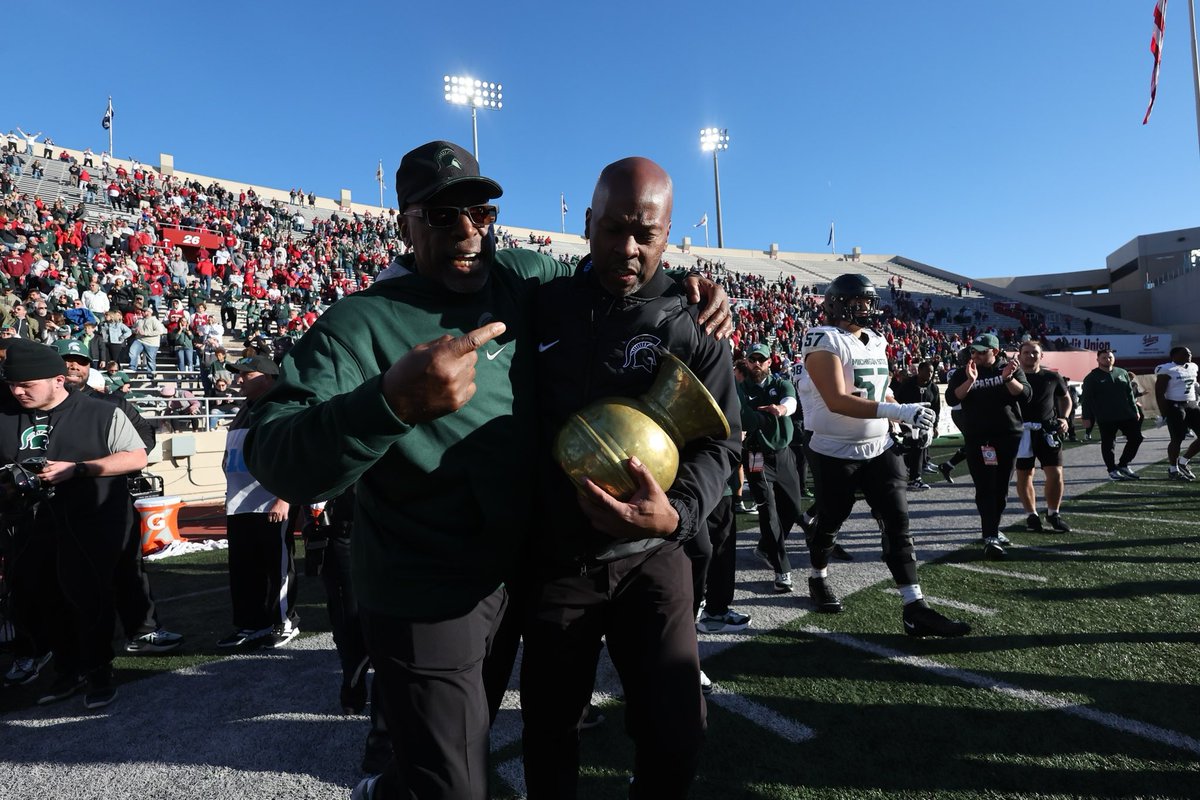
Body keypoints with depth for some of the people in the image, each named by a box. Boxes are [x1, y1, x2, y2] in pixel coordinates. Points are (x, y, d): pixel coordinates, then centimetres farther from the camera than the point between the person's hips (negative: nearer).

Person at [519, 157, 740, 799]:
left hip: (650, 559, -1)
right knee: (550, 728, 16)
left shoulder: (692, 326, -4)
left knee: (677, 734, 6)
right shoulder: (543, 304, 0)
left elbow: (717, 440, -9)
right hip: (553, 558, 1)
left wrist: (677, 512, -28)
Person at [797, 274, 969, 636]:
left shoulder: (875, 341, 9)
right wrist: (899, 411, -33)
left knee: (897, 521, -1)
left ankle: (914, 608, 1)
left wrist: (910, 422, 6)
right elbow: (837, 401, -27)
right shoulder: (825, 341, -16)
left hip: (880, 447, 6)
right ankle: (818, 578, 38)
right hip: (834, 452, -6)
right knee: (828, 522, 11)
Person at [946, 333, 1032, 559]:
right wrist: (970, 381, -23)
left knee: (1002, 487, 10)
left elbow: (1025, 394, -7)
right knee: (985, 488, -8)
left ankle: (993, 529, 26)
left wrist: (1008, 378, -22)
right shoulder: (963, 373, 4)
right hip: (977, 439, -2)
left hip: (1009, 436, 2)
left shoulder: (1011, 369, 6)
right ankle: (990, 538, -12)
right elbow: (952, 397, -10)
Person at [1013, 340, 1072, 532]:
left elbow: (1066, 398, 22)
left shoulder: (1052, 377, 8)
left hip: (1047, 431, 1)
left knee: (1055, 473, -5)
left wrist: (1064, 418, 6)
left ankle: (1053, 514, 14)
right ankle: (1031, 515, 19)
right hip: (1021, 431, -1)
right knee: (1023, 476, 5)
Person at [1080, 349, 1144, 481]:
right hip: (1105, 418, -5)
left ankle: (1123, 465, 21)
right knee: (1108, 444, 1)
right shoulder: (1092, 377, -4)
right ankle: (1112, 470, 13)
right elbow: (1087, 399, -6)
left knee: (1136, 438, 6)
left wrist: (1135, 410, 13)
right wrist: (1087, 417, -9)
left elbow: (1130, 393, 16)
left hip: (1127, 415, 5)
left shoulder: (1122, 373, 11)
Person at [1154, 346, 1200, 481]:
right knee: (1177, 439, -5)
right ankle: (1173, 469, 10)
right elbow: (1159, 393, -14)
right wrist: (1163, 414, -16)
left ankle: (1183, 462, 19)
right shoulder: (1167, 370, -12)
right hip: (1175, 406, -8)